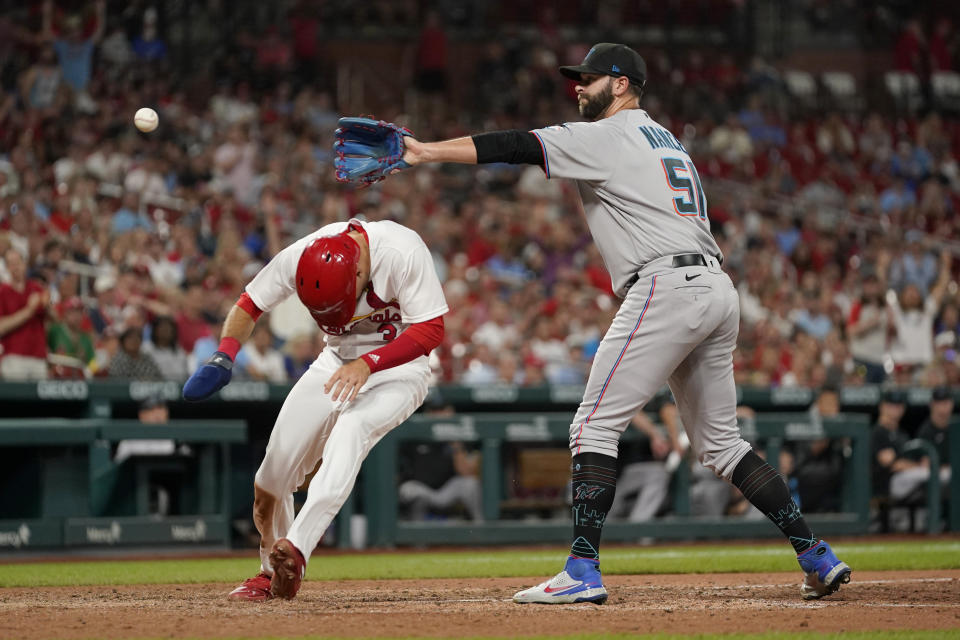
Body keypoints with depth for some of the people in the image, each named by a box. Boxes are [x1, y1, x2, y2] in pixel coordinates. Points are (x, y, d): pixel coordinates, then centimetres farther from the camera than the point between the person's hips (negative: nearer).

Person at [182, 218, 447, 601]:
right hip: (336, 363, 4)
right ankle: (271, 571, 20)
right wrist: (223, 357, -22)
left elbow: (432, 329, -27)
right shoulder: (299, 257, -19)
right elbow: (249, 305, -4)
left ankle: (296, 550, -42)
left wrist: (369, 364, -37)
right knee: (271, 477, -3)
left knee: (352, 428, -34)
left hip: (398, 367, -4)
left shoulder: (403, 252, -30)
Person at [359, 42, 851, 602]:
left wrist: (423, 152, -11)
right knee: (720, 441, 16)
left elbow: (516, 148, -9)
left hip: (666, 287, -9)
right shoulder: (665, 139, 27)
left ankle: (583, 570, -15)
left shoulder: (608, 137, 0)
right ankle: (817, 557, 11)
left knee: (595, 426, -7)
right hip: (719, 290, 9)